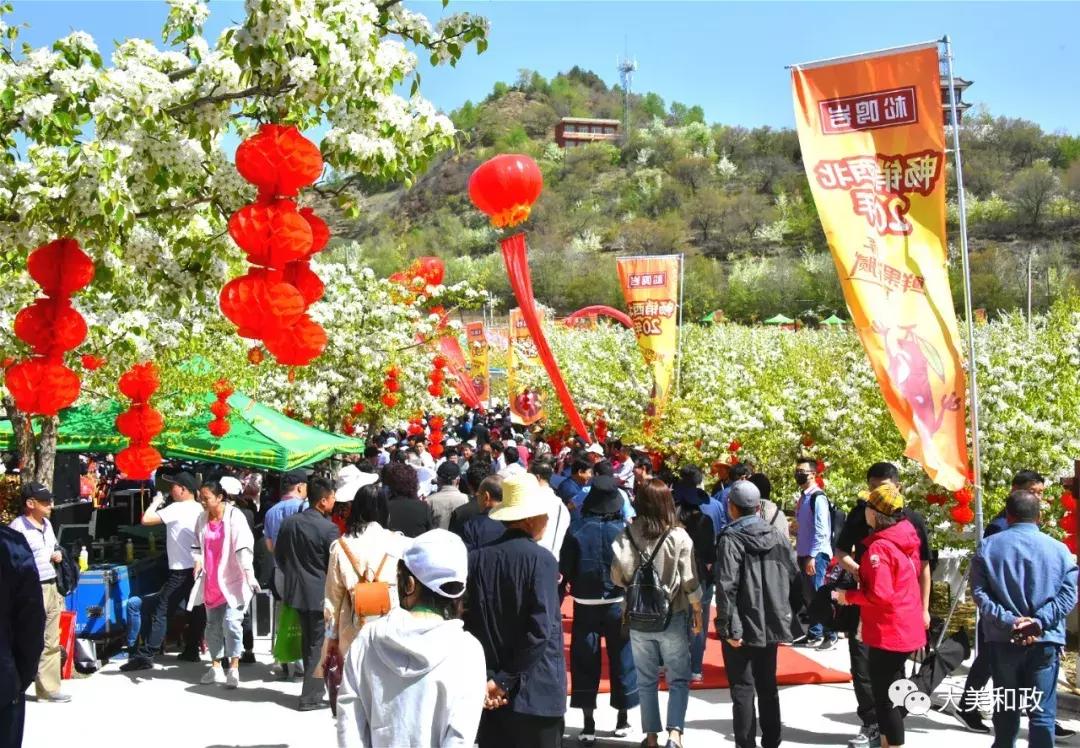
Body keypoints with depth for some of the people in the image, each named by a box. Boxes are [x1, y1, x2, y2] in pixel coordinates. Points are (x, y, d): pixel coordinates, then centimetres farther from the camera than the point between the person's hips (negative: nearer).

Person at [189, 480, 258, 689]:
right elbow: (197, 545, 17)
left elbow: (243, 547, -17)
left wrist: (249, 574, -23)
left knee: (231, 622, -13)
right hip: (210, 582, 6)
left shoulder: (234, 516, -12)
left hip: (233, 580, -6)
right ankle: (216, 667, 21)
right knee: (213, 624, 11)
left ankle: (234, 668, -5)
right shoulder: (202, 519, 5)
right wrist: (198, 561, -3)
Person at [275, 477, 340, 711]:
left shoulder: (289, 523, 0)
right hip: (321, 593, -6)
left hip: (297, 590, 6)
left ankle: (313, 688, 28)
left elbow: (278, 555, 9)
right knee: (319, 644, 3)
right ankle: (311, 696, 4)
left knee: (308, 641, 18)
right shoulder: (328, 528, -19)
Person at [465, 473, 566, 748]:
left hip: (489, 691, 4)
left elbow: (467, 622, -3)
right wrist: (506, 681, -13)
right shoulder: (541, 559, -11)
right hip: (534, 692, -4)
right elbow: (540, 628, -19)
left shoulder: (476, 558, 0)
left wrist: (488, 678, -4)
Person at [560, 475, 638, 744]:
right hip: (618, 603, 0)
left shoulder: (577, 532, -12)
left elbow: (565, 570, -7)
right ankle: (622, 720, 25)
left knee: (585, 661, 9)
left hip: (585, 604, 0)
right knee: (621, 659, 14)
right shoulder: (624, 531, -13)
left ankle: (588, 725, 10)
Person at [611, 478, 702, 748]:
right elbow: (689, 580, -7)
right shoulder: (678, 536, -11)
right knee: (679, 678, 10)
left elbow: (618, 577, -7)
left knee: (646, 680, 14)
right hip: (672, 616, -1)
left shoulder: (628, 535, -9)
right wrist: (697, 611, 7)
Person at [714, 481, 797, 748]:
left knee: (743, 690, 3)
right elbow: (795, 576, 6)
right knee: (768, 686, 17)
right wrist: (785, 617, 14)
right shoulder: (778, 537, 4)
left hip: (743, 628, -6)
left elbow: (726, 587, -20)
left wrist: (728, 628, -17)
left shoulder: (731, 540, -14)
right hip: (771, 625, 6)